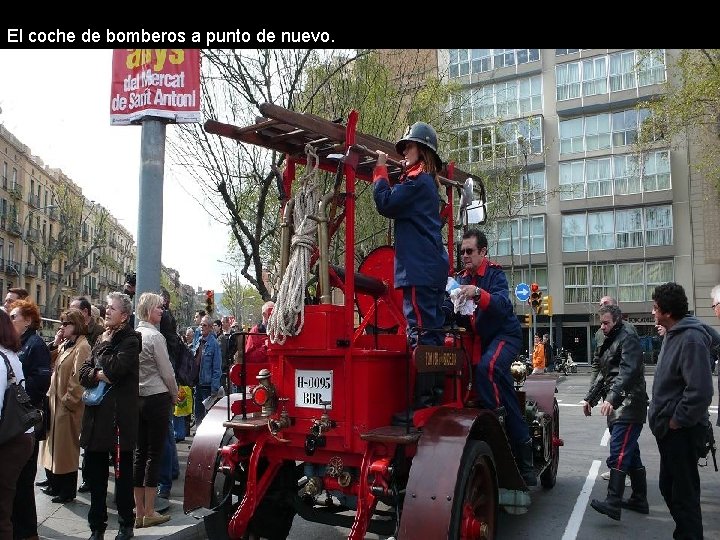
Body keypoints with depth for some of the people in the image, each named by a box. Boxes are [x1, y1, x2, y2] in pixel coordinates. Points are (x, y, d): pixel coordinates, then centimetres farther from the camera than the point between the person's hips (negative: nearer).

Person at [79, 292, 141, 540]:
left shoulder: (130, 340, -8)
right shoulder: (103, 338, 15)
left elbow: (115, 368, -22)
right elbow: (83, 372, 11)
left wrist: (105, 345, -7)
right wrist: (97, 375, -11)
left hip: (119, 414, -7)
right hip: (97, 414, 7)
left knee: (122, 472, 5)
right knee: (94, 471, 12)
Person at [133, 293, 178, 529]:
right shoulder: (155, 336, -14)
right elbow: (167, 372, -12)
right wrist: (174, 395, 5)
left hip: (137, 399, 7)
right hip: (157, 399, -7)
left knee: (140, 453, 11)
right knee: (155, 454, 1)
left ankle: (139, 511, 18)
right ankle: (150, 513, 7)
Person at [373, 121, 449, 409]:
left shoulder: (417, 179, -7)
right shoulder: (429, 181, 23)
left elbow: (385, 203, -15)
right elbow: (399, 208, 25)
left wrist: (380, 169, -3)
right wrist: (384, 172, 19)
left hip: (419, 269, -10)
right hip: (433, 267, 10)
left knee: (420, 332, -10)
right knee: (432, 331, 11)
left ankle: (423, 398, -9)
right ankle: (435, 394, 17)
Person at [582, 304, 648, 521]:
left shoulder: (628, 338, -9)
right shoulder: (610, 342, 22)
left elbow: (628, 372, -23)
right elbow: (604, 374, 29)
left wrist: (611, 398, -32)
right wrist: (590, 397, 25)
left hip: (629, 406, -10)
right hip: (618, 407, 10)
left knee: (619, 453, -16)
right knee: (631, 454, 14)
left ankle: (613, 503, -21)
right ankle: (639, 500, 22)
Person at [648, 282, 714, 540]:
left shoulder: (691, 339, -21)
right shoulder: (673, 335, 10)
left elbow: (700, 391, -28)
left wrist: (677, 420, -19)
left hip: (681, 431, -10)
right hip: (670, 429, 10)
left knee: (683, 492, 0)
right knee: (669, 486, 20)